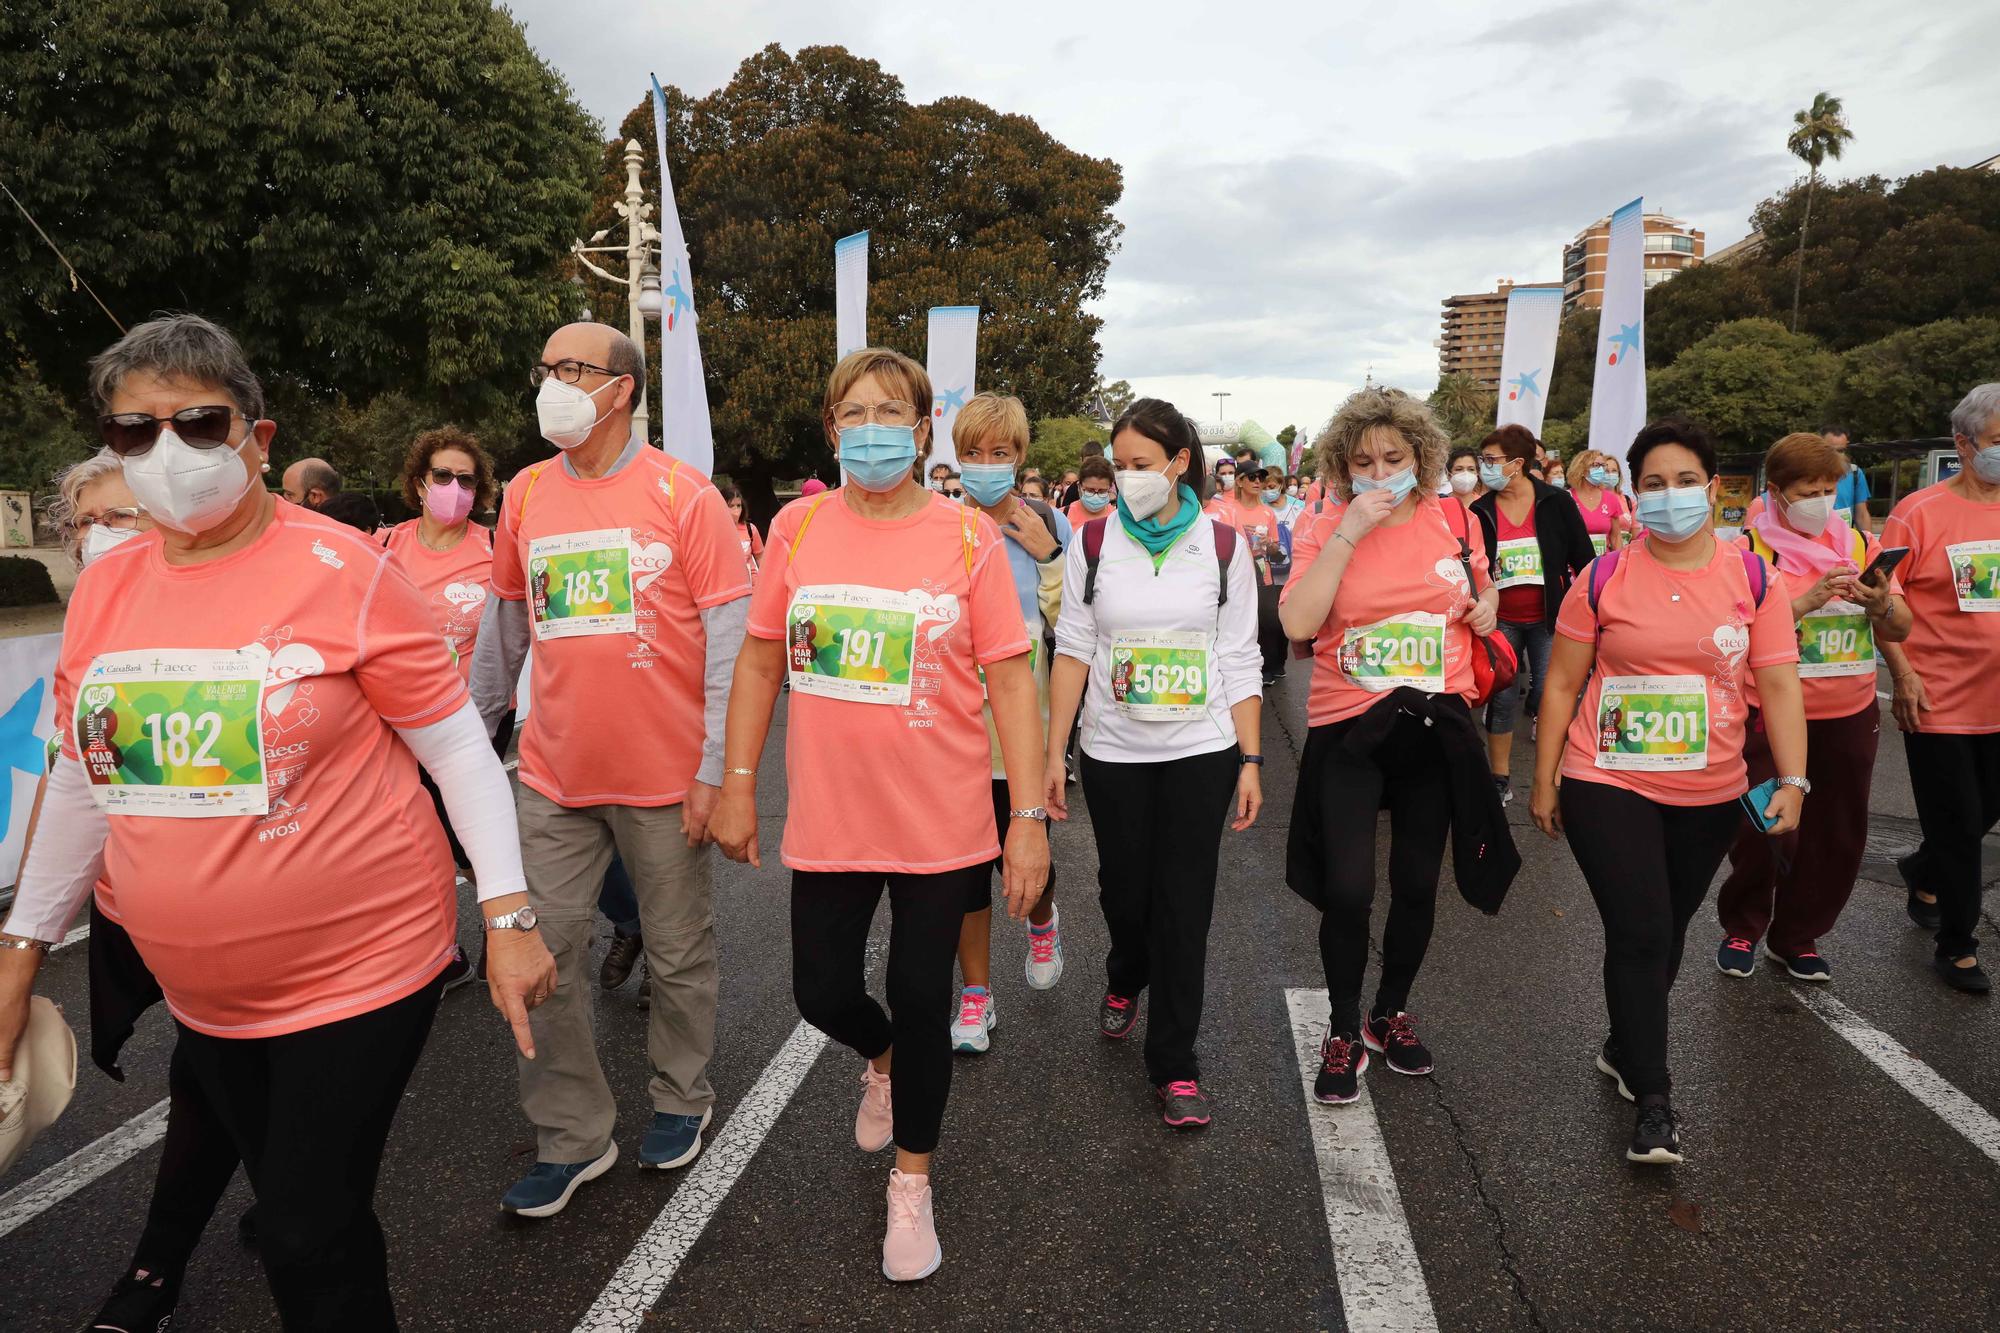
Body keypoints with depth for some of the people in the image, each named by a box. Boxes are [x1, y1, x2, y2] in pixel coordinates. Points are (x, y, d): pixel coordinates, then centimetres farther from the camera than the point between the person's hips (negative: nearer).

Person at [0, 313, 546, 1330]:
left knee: (310, 1237, 3)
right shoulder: (104, 588, 2)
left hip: (358, 969, -5)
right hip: (197, 990, 5)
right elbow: (83, 780, 12)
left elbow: (456, 747, -12)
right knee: (281, 1192, 22)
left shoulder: (344, 571, -14)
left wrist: (507, 915, -17)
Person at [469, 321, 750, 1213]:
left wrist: (715, 770, -14)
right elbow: (504, 627, 14)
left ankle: (680, 1097, 34)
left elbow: (729, 640, -10)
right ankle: (572, 1138, 22)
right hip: (554, 775, 4)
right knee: (541, 954, 5)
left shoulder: (683, 497, -8)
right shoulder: (525, 495, 6)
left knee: (678, 952, 11)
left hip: (664, 775, -4)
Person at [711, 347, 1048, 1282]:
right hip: (827, 821, 3)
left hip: (943, 825, -2)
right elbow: (760, 661, 6)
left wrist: (1029, 815, -10)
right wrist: (738, 785, 5)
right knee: (822, 995, 12)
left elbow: (1009, 679, -7)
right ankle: (883, 1063, 50)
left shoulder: (969, 537, -8)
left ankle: (911, 1184, 33)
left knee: (921, 1002, 8)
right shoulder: (797, 528, -1)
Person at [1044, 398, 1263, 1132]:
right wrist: (1053, 754, -4)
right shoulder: (1093, 542, -2)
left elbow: (1240, 662, 1)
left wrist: (1251, 760, -3)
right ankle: (1126, 981, 46)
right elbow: (1072, 652, 0)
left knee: (1185, 905, 1)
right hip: (1113, 752, 1)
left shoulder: (1223, 545, -2)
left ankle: (1175, 1066, 13)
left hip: (1201, 751, -1)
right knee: (1124, 887, 12)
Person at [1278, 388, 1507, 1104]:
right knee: (1348, 889, -8)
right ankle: (1343, 1031, 16)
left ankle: (1393, 1012, 37)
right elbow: (1298, 623, -20)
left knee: (1418, 884, 13)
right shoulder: (1323, 529, -6)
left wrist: (1488, 603, -3)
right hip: (1348, 729, -3)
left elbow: (1482, 585, 21)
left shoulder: (1453, 520, 3)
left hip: (1436, 724, 3)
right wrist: (1349, 532, -22)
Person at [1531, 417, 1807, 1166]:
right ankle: (1652, 1100, 6)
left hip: (1710, 795, 3)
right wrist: (1543, 781, 0)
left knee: (1666, 931, 16)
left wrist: (1792, 780, -11)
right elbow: (1561, 685, 0)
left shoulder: (1753, 579, 0)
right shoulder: (1604, 580, -5)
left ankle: (1625, 1049, 39)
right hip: (1608, 786, -3)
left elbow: (1778, 686, -1)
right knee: (1640, 934, -7)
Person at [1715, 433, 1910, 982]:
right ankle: (1741, 929, 24)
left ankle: (1797, 937, 28)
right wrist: (1808, 600, -26)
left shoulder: (1859, 544, 7)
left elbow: (1900, 631, 6)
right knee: (1765, 833, 0)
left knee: (1837, 835, 10)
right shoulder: (1751, 549, -7)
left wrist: (1880, 604, -15)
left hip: (1850, 716, 5)